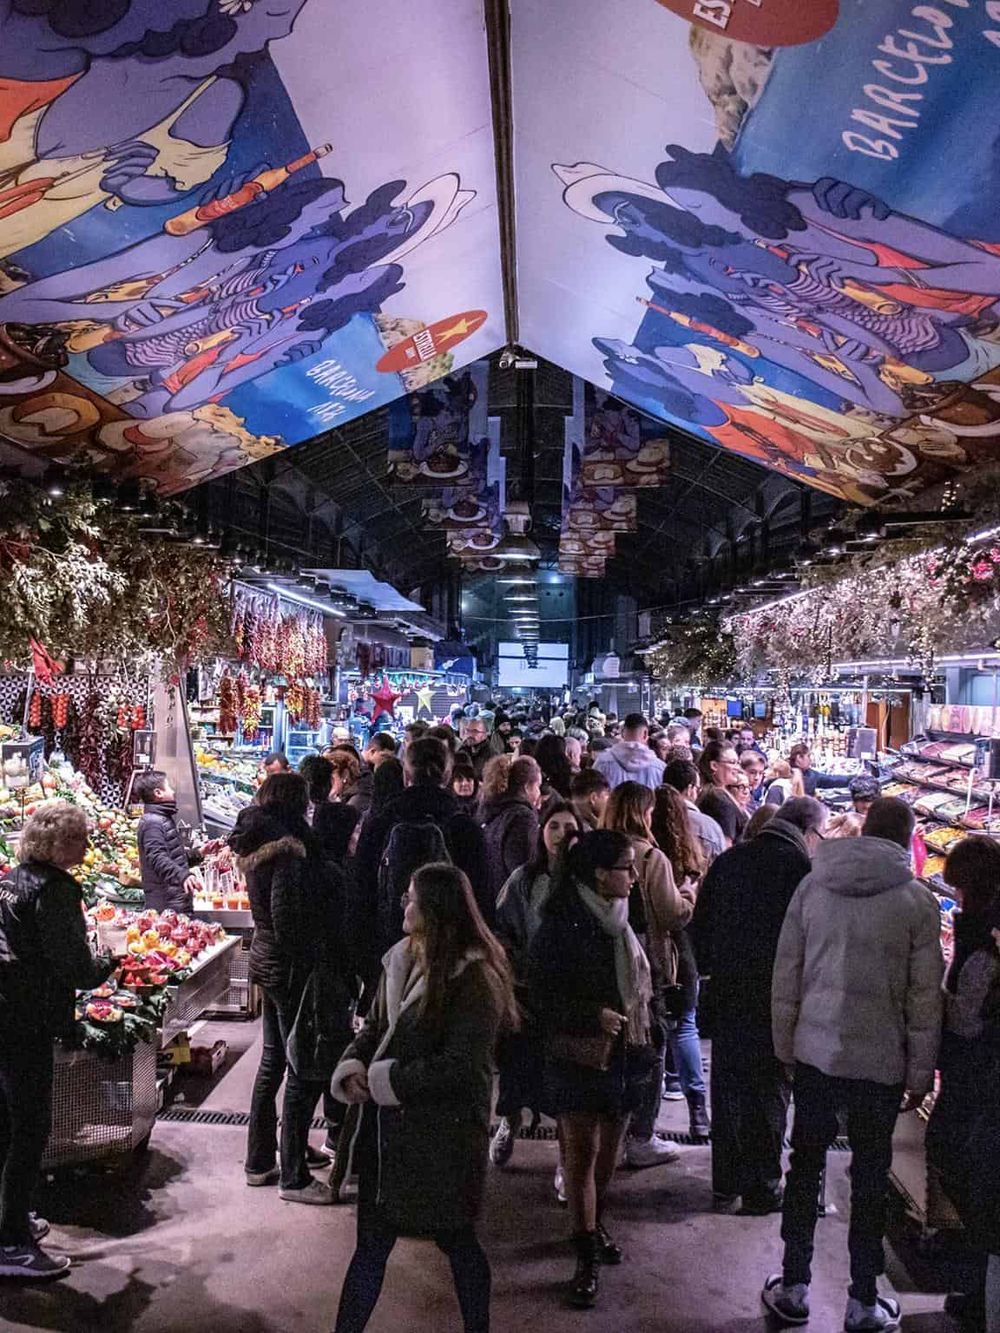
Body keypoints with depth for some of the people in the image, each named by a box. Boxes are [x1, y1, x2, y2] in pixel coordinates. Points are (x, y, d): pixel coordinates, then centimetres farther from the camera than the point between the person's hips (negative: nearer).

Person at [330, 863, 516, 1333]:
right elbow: (375, 1028, 13)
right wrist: (351, 1067, -8)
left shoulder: (474, 977, -19)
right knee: (371, 1241, 16)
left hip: (441, 1136, -6)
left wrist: (383, 1080, -18)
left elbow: (460, 1068, -23)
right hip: (384, 1127, 6)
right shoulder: (401, 960, 4)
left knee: (456, 1240, 14)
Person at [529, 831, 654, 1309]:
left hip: (622, 1052, 6)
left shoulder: (623, 918, 3)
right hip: (579, 1054, -6)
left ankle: (595, 1223, 37)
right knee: (582, 1151, -2)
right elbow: (544, 995, -14)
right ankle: (586, 1255, 10)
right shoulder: (562, 924, -16)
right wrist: (595, 1015, -21)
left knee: (609, 1147, 16)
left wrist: (640, 1023, 9)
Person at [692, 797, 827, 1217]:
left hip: (726, 996, 5)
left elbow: (700, 926, 9)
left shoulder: (727, 861, 5)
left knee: (727, 1088, 14)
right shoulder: (801, 869, -13)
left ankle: (726, 1185, 25)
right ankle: (761, 1189, 19)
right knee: (769, 1092, 9)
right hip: (776, 1002, -5)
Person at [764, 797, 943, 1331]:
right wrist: (920, 1074, 4)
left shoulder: (812, 885, -2)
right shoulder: (917, 900, -8)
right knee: (870, 1178, 12)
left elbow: (785, 973, 1)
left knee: (805, 1167, 14)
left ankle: (794, 1288, 26)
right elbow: (924, 997, -6)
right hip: (881, 1062, -2)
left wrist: (785, 1045, 11)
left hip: (814, 1052, 2)